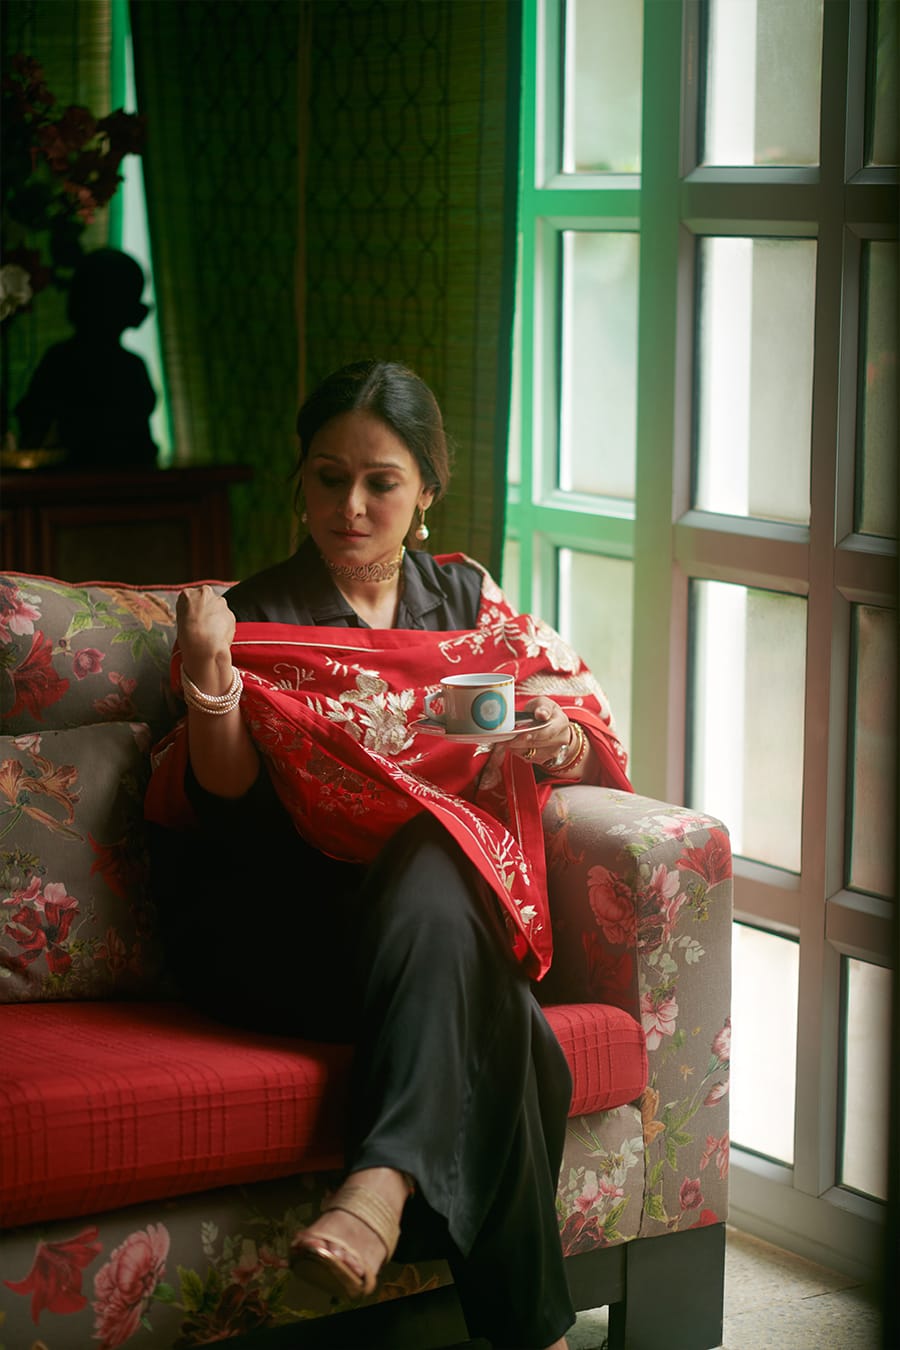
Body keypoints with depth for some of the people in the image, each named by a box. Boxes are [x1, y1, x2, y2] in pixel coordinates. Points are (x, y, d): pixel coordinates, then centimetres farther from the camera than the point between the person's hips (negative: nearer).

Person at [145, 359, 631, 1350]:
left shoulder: (465, 599, 18)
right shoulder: (259, 618, 8)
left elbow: (587, 753, 16)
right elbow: (226, 809, -3)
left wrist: (553, 735, -9)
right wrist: (209, 677, -21)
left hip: (448, 901, 3)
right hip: (292, 931, -3)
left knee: (428, 862, -36)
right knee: (487, 1017, -33)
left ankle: (383, 1186, -47)